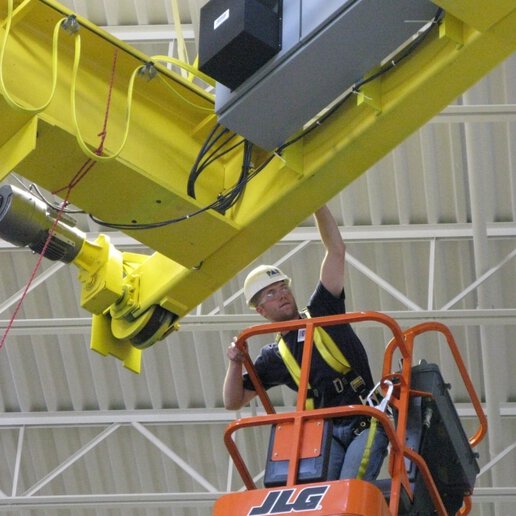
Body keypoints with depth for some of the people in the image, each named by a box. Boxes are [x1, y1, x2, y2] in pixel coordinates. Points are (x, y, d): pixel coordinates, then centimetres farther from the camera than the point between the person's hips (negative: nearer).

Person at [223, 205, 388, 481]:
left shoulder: (322, 312, 14)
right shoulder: (272, 357, 19)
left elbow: (336, 250, 10)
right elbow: (233, 402, 21)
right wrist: (235, 364, 3)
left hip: (365, 423, -2)